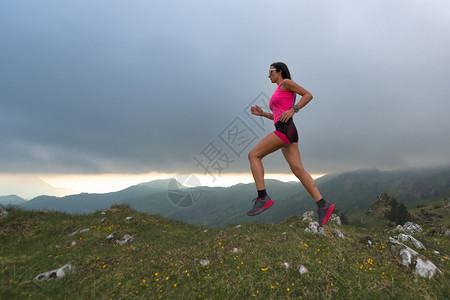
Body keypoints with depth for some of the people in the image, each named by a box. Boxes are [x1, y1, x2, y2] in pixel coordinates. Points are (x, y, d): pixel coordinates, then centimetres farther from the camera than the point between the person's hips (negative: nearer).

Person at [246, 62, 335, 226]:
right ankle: (323, 205, -5)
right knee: (298, 169, -2)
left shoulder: (286, 82, 7)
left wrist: (293, 110, -14)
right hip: (284, 132, 9)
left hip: (285, 129, -9)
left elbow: (308, 95, -2)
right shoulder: (279, 92, 31)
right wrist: (262, 113, 19)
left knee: (253, 155, -10)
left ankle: (262, 198, -15)